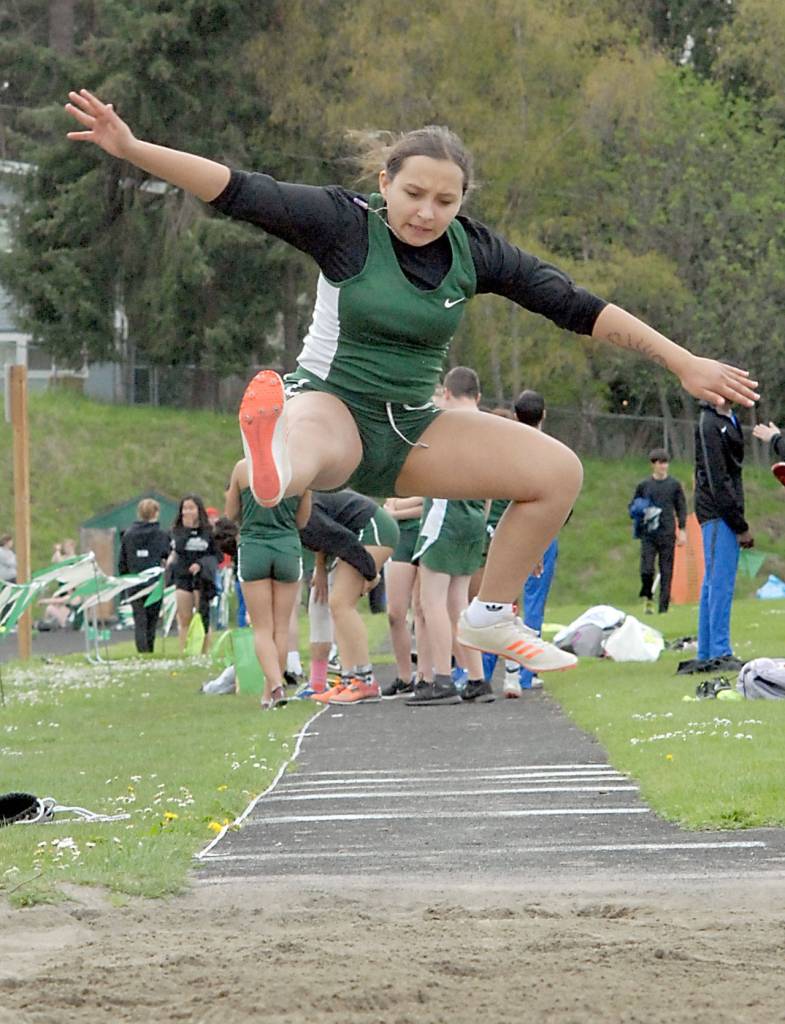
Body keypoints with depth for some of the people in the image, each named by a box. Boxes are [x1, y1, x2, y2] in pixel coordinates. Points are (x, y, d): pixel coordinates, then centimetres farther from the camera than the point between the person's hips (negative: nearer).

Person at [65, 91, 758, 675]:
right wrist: (131, 149, -31)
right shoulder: (346, 224, -12)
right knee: (308, 438, -43)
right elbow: (238, 192, -20)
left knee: (558, 471, -6)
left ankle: (492, 619, 9)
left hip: (411, 429, 6)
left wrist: (684, 363, 1)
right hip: (333, 405, -6)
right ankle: (276, 465, -83)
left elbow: (576, 307, 2)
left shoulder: (472, 251, -1)